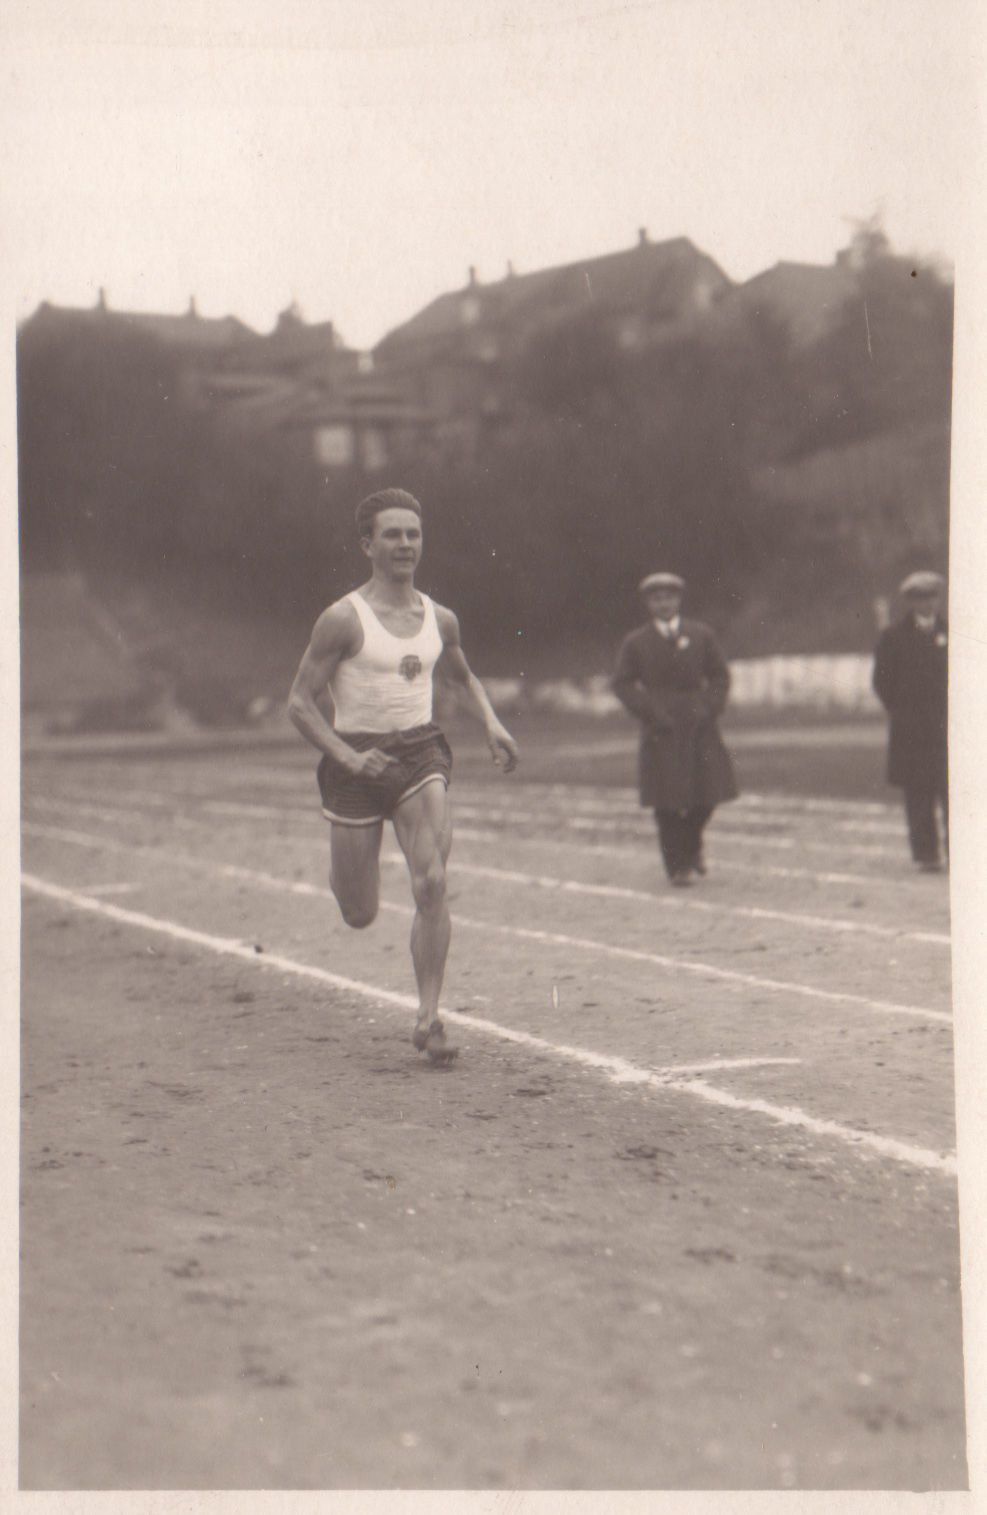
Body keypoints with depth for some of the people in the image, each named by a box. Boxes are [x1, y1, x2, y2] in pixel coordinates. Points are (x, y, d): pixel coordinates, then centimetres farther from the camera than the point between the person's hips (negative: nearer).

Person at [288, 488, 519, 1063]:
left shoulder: (440, 620, 5)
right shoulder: (343, 619, -10)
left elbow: (465, 677, 25)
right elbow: (301, 702, -8)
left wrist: (492, 724, 6)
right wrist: (350, 758, -21)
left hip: (421, 752, 3)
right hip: (357, 761, -3)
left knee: (432, 884, -16)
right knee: (361, 915, 5)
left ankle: (428, 1018, -8)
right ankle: (343, 870, 43)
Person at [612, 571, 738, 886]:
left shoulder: (700, 634, 8)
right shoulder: (635, 643, 3)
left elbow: (720, 674, 11)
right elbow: (623, 684, 2)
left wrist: (710, 707, -5)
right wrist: (651, 712, -9)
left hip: (699, 726, 2)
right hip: (661, 729, -2)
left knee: (707, 793, 1)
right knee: (667, 801, -4)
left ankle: (692, 846, 29)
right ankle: (678, 866, 4)